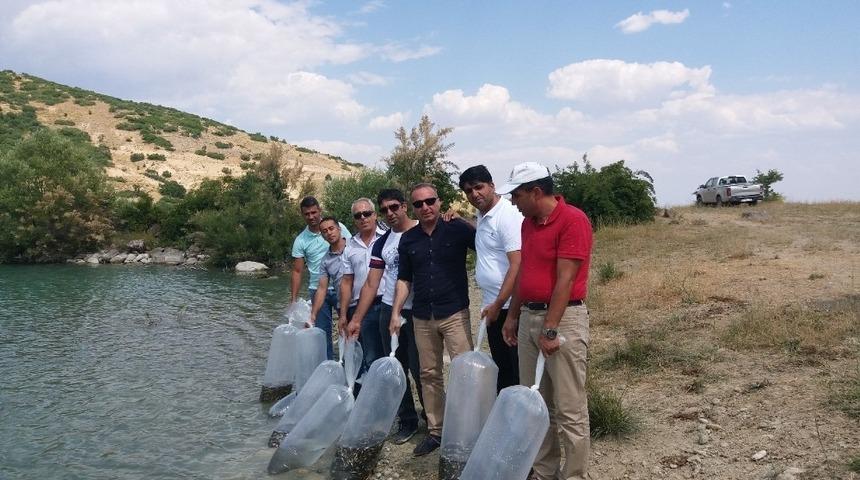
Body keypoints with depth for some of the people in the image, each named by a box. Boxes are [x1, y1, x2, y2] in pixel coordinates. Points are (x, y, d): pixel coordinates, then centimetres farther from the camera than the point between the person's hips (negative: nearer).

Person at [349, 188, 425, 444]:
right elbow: (371, 284, 8)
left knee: (419, 368, -2)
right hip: (389, 311, 5)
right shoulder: (381, 244, 10)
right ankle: (407, 421, 23)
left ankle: (434, 420, 16)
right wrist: (356, 319, 4)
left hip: (418, 311, -5)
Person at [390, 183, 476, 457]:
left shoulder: (458, 229, -5)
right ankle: (435, 431, 21)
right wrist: (396, 313, 6)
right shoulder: (408, 240, 7)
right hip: (422, 318, 4)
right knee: (429, 375, 10)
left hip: (454, 313, -4)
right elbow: (404, 279, 13)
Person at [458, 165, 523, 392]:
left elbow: (517, 265, -21)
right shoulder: (482, 216, 13)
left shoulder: (508, 215, -14)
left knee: (518, 370, -3)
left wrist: (498, 304, -20)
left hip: (510, 305, -9)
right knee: (501, 367, 16)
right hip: (493, 305, 9)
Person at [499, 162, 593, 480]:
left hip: (564, 318, -8)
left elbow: (565, 279, -18)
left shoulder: (573, 220, -14)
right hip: (529, 317, 8)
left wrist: (550, 330, -20)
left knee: (569, 408, -1)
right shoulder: (528, 222, 12)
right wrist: (512, 316, 18)